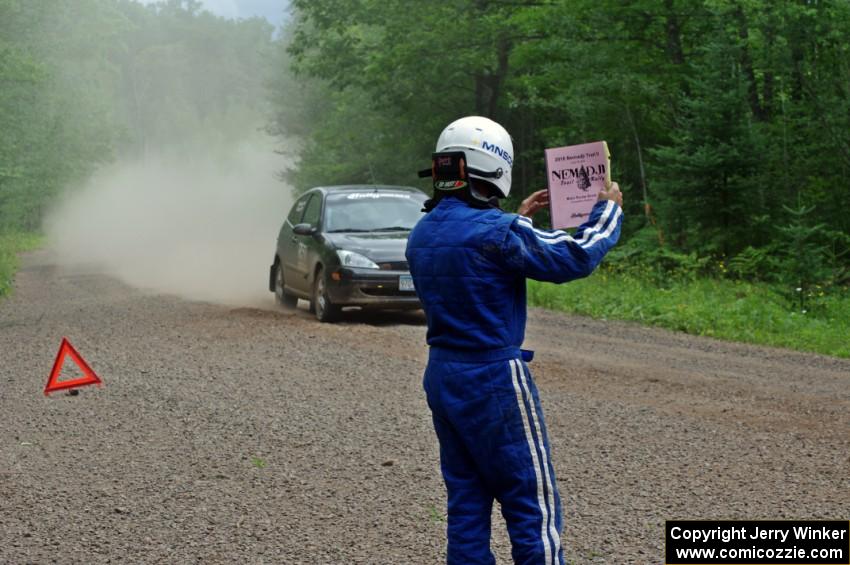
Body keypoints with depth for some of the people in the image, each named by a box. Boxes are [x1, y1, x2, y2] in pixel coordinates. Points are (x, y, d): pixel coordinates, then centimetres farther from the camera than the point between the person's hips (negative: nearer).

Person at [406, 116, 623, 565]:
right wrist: (609, 208, 2)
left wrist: (520, 219, 32)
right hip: (495, 377, -8)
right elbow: (576, 257, -13)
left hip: (441, 376, 8)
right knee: (534, 508, -2)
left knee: (466, 501, 13)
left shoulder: (422, 233, 7)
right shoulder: (496, 231, -19)